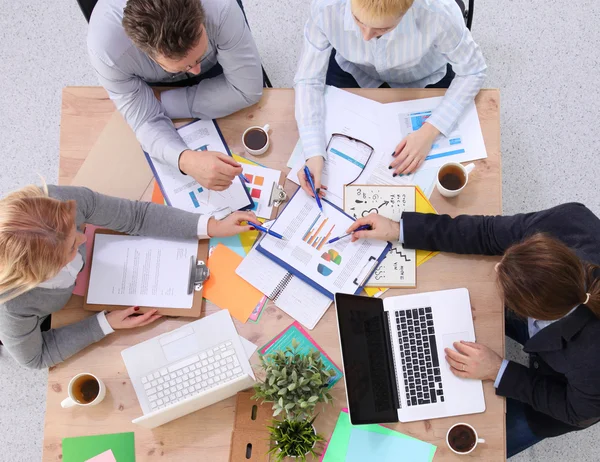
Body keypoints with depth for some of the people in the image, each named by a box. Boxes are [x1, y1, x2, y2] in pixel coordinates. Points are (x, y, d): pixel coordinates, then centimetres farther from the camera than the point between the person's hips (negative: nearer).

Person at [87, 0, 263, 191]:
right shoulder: (106, 47, -41)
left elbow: (247, 89, -31)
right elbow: (146, 121, -32)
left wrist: (161, 104, -32)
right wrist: (186, 160, -54)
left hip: (214, 70, 1)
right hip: (153, 84, 0)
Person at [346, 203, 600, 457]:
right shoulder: (567, 220, -39)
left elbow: (578, 411, -22)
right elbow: (488, 232, -22)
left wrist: (499, 371, -24)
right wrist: (399, 229, -20)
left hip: (563, 389, -4)